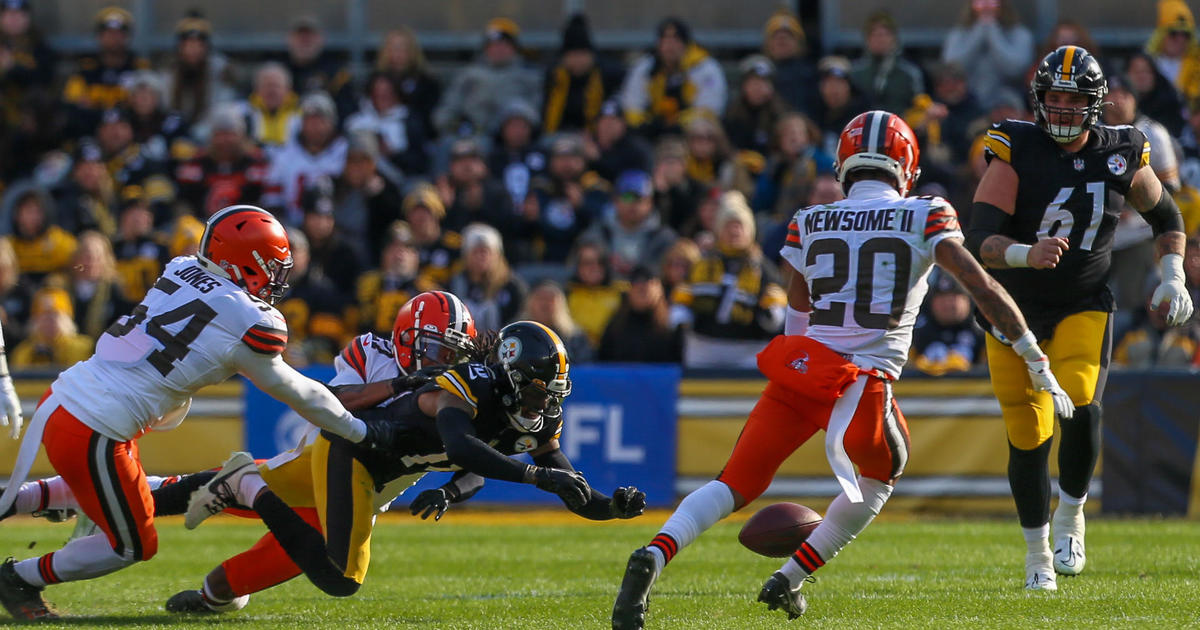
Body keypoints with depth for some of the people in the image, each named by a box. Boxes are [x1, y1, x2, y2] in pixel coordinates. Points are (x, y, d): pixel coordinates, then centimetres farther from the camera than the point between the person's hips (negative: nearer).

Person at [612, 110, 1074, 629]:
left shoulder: (808, 223, 14)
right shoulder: (926, 218, 5)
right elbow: (983, 289, -2)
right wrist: (1038, 364, 2)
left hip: (798, 371, 2)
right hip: (864, 383, -2)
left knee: (735, 485, 7)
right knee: (879, 480, 26)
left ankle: (654, 556, -18)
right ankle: (789, 580, 21)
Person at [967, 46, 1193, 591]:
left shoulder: (1119, 155, -4)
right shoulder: (1016, 151, -14)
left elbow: (1165, 217, 16)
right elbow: (979, 243, -23)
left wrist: (1174, 276, 2)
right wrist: (1026, 254, -42)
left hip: (1083, 308, 1)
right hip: (1016, 312, -1)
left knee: (1080, 406, -25)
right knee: (1027, 437, 1)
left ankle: (1070, 518, 0)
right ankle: (1037, 557, 21)